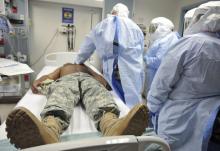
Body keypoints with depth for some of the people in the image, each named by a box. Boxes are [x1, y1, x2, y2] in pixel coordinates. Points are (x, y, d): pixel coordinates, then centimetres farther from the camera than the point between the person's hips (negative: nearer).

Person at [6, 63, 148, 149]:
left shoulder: (86, 67, 44)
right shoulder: (63, 67, 47)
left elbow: (102, 80, 25)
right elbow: (48, 76, 28)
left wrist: (103, 84, 0)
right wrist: (37, 82, 3)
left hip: (88, 79, 1)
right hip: (65, 80, 0)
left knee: (101, 101, -37)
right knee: (59, 103, -38)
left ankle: (114, 126, -67)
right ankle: (48, 131, -68)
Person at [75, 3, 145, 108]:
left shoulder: (100, 26, 10)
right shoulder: (136, 28, 9)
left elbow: (86, 48, 19)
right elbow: (139, 55, 8)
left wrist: (77, 62, 37)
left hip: (110, 76, 1)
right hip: (132, 75, 0)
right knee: (131, 106, 7)